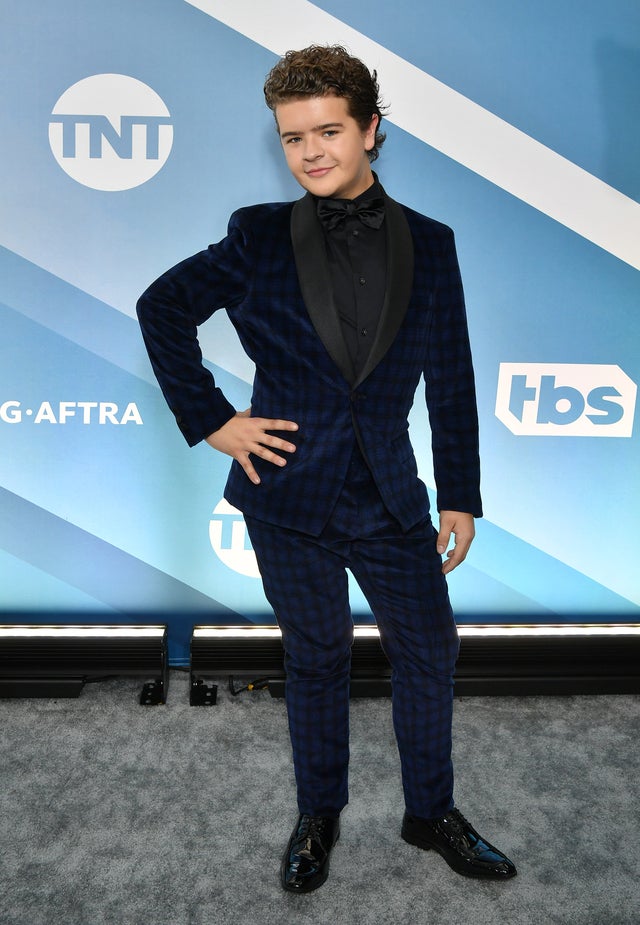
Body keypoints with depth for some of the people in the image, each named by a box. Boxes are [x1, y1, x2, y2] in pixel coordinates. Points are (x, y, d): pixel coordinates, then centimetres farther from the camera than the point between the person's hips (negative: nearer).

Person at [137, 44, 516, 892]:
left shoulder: (429, 243, 3)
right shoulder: (260, 236, -2)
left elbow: (451, 378, 4)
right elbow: (161, 307, 5)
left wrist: (461, 495, 3)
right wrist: (209, 419, -4)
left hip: (389, 494, 2)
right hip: (290, 491, -1)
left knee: (430, 649, 11)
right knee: (315, 658, 13)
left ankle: (430, 813, 37)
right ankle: (318, 818, 37)